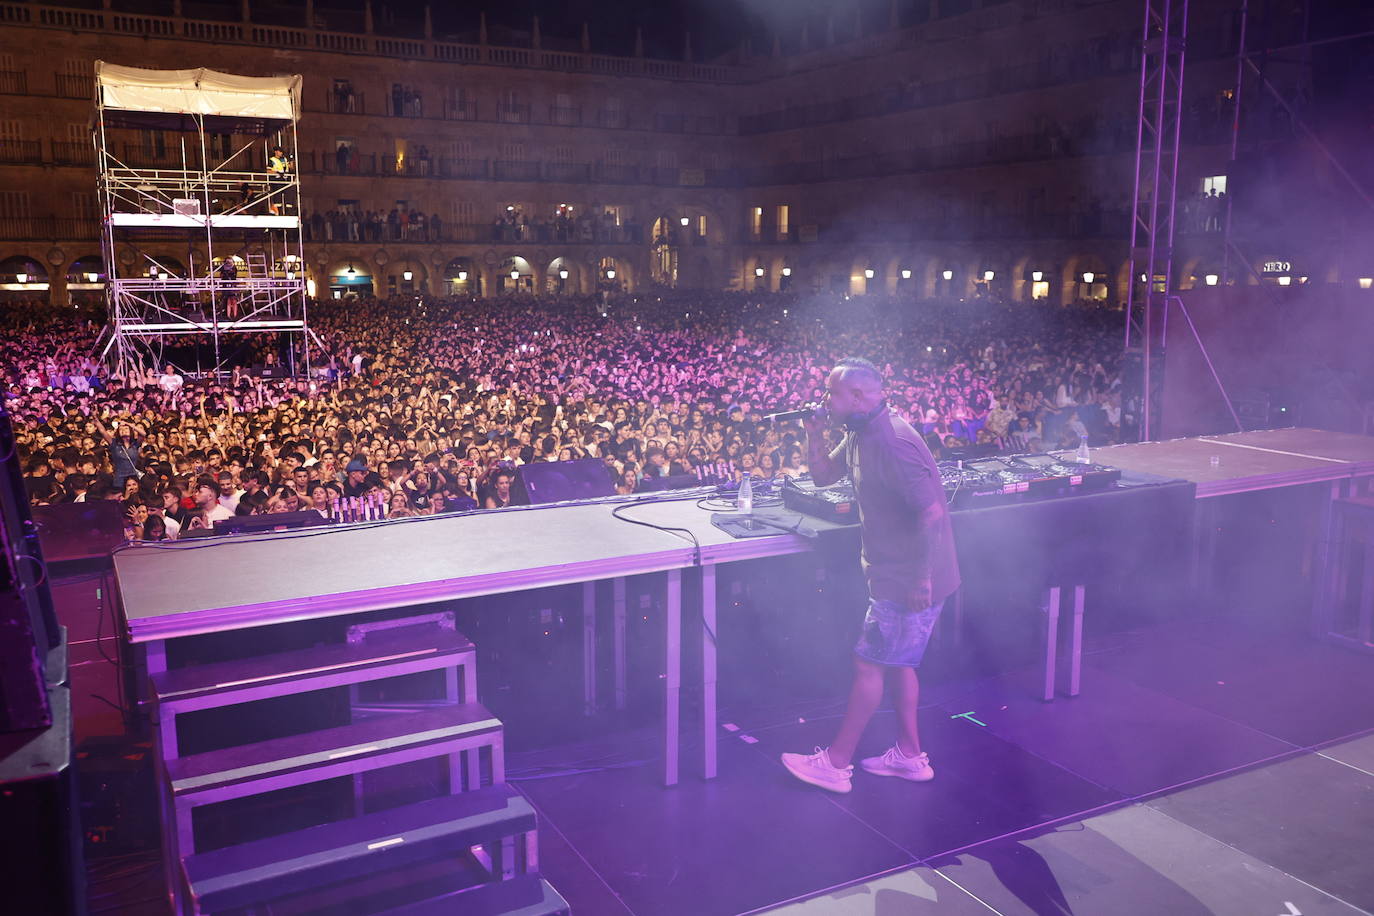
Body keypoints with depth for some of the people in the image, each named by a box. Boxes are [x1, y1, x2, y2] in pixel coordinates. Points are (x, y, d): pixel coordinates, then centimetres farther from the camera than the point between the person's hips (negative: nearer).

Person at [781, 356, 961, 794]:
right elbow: (823, 476, 16)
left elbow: (932, 513, -28)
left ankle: (836, 764, 11)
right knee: (897, 662, 18)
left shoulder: (893, 443, -26)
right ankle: (910, 756, 31)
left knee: (869, 662, -1)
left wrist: (921, 579, -27)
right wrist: (815, 434, -1)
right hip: (894, 573, 10)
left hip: (910, 580, -10)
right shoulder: (860, 434, 5)